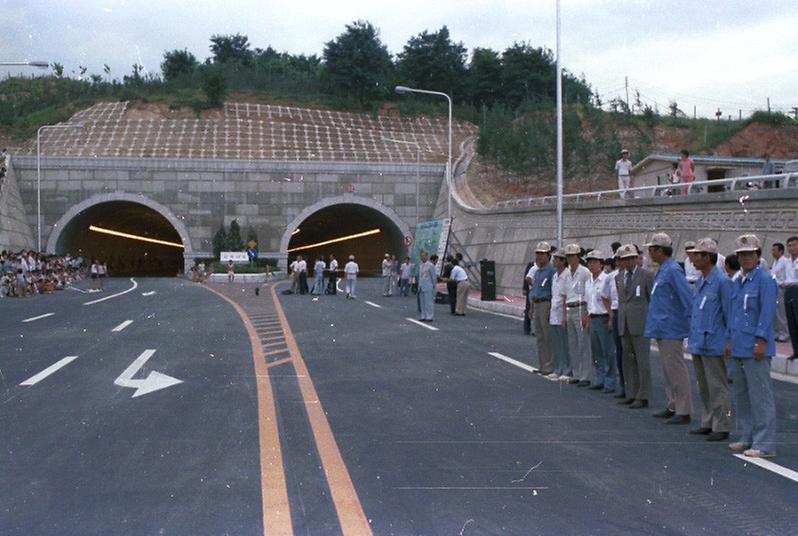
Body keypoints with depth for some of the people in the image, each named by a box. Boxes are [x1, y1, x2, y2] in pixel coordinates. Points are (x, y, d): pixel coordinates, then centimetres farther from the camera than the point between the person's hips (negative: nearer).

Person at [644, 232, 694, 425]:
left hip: (672, 329, -10)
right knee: (668, 369, 15)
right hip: (662, 329, 10)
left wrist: (692, 321, -18)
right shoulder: (662, 271, 14)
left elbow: (688, 297, -21)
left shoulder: (673, 270, -17)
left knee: (676, 369, -5)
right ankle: (673, 406, 24)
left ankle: (684, 411, 0)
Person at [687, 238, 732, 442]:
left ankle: (721, 427, 4)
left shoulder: (722, 281, -14)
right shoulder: (700, 281, 13)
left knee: (717, 387, -2)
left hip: (713, 344, -9)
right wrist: (691, 337, 19)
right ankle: (707, 423, 24)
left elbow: (729, 314, -13)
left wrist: (729, 342, -13)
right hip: (698, 343, 9)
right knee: (703, 387, 15)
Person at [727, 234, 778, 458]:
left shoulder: (765, 281, -9)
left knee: (760, 396, -5)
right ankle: (746, 437, 24)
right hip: (738, 348, 9)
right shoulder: (737, 283, 16)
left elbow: (767, 313, -14)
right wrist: (730, 340, 19)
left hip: (755, 349, -9)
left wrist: (761, 340, -18)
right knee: (741, 395, 14)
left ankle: (764, 444, -2)